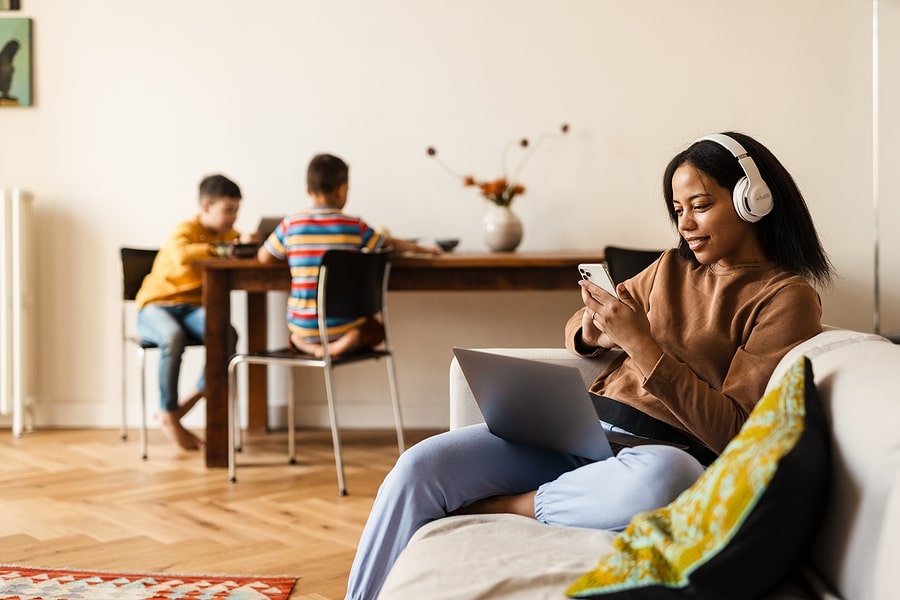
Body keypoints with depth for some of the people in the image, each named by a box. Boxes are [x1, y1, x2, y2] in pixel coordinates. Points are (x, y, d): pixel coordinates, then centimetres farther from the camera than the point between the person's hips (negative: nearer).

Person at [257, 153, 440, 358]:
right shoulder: (354, 226, -5)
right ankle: (348, 342, -6)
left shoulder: (290, 224, -5)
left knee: (295, 335, 36)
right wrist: (422, 248, 28)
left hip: (303, 325, 2)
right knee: (375, 328, 28)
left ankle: (306, 345, 0)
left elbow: (264, 257, 7)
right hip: (341, 324, -2)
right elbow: (392, 244, 10)